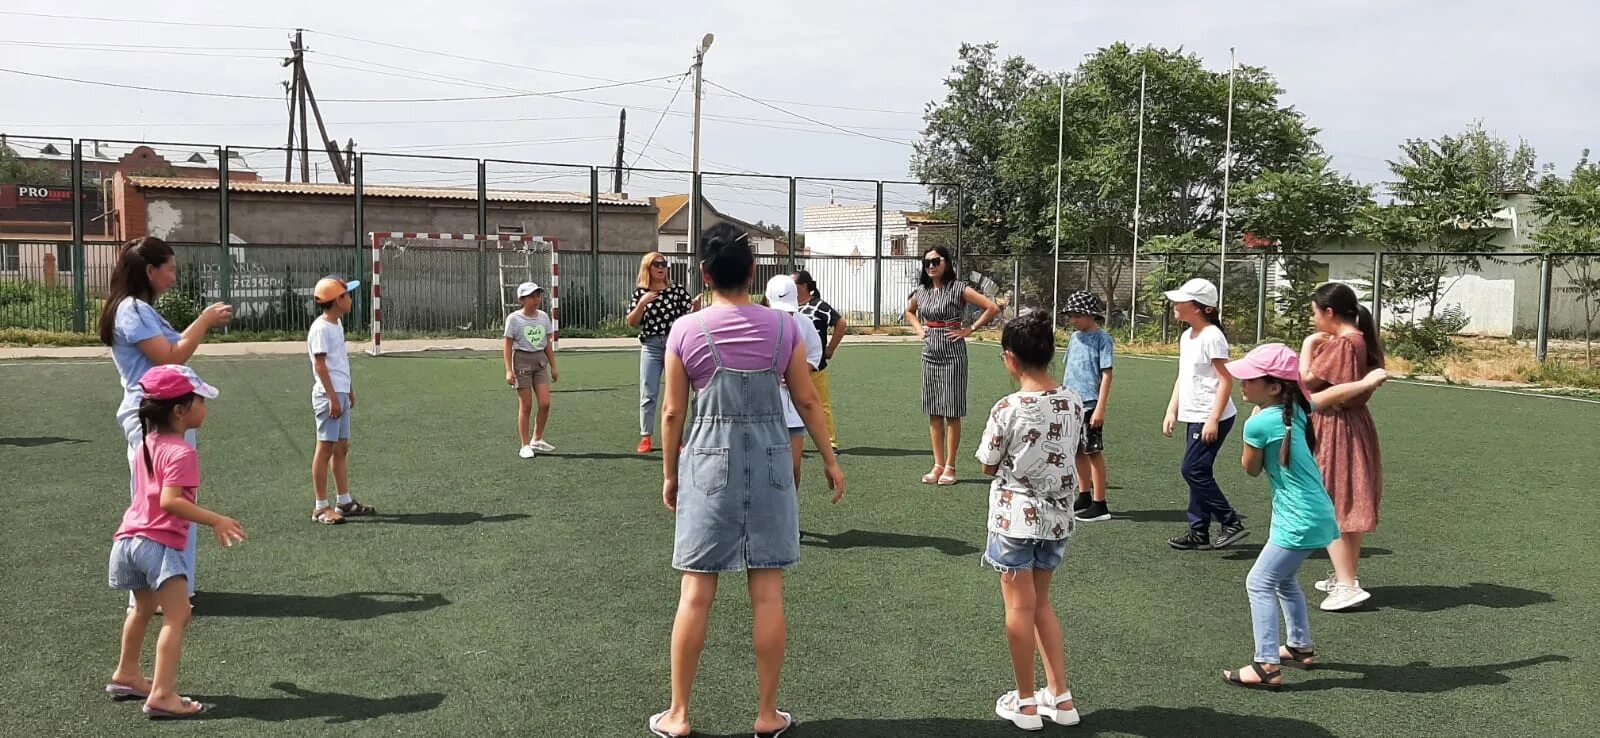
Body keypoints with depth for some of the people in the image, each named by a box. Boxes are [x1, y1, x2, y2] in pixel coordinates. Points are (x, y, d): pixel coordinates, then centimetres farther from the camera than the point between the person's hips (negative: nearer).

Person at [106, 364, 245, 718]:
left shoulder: (147, 443, 12)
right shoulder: (181, 452, -17)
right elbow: (170, 500, -29)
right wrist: (215, 520, -30)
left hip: (131, 537, 10)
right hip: (160, 543, -10)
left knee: (143, 608, 28)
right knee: (176, 616, -11)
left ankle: (126, 675, 44)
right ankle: (162, 694, -19)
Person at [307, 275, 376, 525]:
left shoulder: (337, 324, 15)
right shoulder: (321, 328, -13)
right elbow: (320, 364, -17)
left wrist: (349, 391, 23)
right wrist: (333, 397, -20)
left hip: (340, 394, 10)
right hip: (328, 396, -10)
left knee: (341, 448, 13)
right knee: (326, 448, -5)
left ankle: (345, 502, 19)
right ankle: (321, 507, 0)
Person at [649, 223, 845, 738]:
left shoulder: (686, 332, -6)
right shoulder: (782, 327, -3)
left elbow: (673, 412, -1)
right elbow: (807, 401, 2)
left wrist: (670, 473, 11)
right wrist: (829, 459, 14)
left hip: (708, 463, -1)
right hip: (769, 462, 1)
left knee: (696, 593, 6)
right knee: (767, 593, 6)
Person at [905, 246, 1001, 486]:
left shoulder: (958, 289, -10)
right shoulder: (922, 291, 8)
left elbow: (992, 308, -13)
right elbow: (909, 310, 30)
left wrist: (970, 329, -10)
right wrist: (918, 329, 13)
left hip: (952, 355, -6)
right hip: (930, 355, 6)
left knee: (952, 412, 0)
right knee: (933, 413, 8)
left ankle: (950, 466, 6)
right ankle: (938, 465, 15)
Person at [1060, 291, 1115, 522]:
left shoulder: (1101, 338, -9)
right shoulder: (1075, 337, 11)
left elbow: (1106, 374, -13)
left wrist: (1100, 407, -17)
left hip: (1090, 403, -7)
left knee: (1094, 452, -2)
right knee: (1079, 451, 14)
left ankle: (1100, 505, 4)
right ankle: (1085, 497, 27)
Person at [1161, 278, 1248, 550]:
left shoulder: (1212, 337, -15)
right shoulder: (1186, 336, 12)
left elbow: (1226, 380, -17)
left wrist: (1213, 419, -21)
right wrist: (1172, 411, 13)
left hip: (1211, 418, -9)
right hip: (1194, 416, 9)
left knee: (1193, 470, -10)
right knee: (1197, 472, 11)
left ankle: (1231, 522, 0)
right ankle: (1199, 533, 18)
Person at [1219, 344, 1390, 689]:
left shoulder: (1258, 424, -20)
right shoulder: (1297, 406, 3)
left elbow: (1251, 469, -4)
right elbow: (1334, 394, 20)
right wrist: (1366, 382, 40)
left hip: (1300, 520, -10)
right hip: (1314, 512, 10)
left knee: (1259, 583, -7)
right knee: (1284, 578, 25)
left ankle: (1267, 667, -10)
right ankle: (1301, 647, 38)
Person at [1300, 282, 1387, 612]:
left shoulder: (1340, 344, -21)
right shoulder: (1363, 339, 8)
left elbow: (1308, 378, -22)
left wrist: (1309, 344, -7)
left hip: (1334, 430, -10)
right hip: (1356, 425, 10)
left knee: (1328, 508, -4)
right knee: (1351, 505, 17)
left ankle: (1347, 585, -7)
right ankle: (1347, 576, 28)